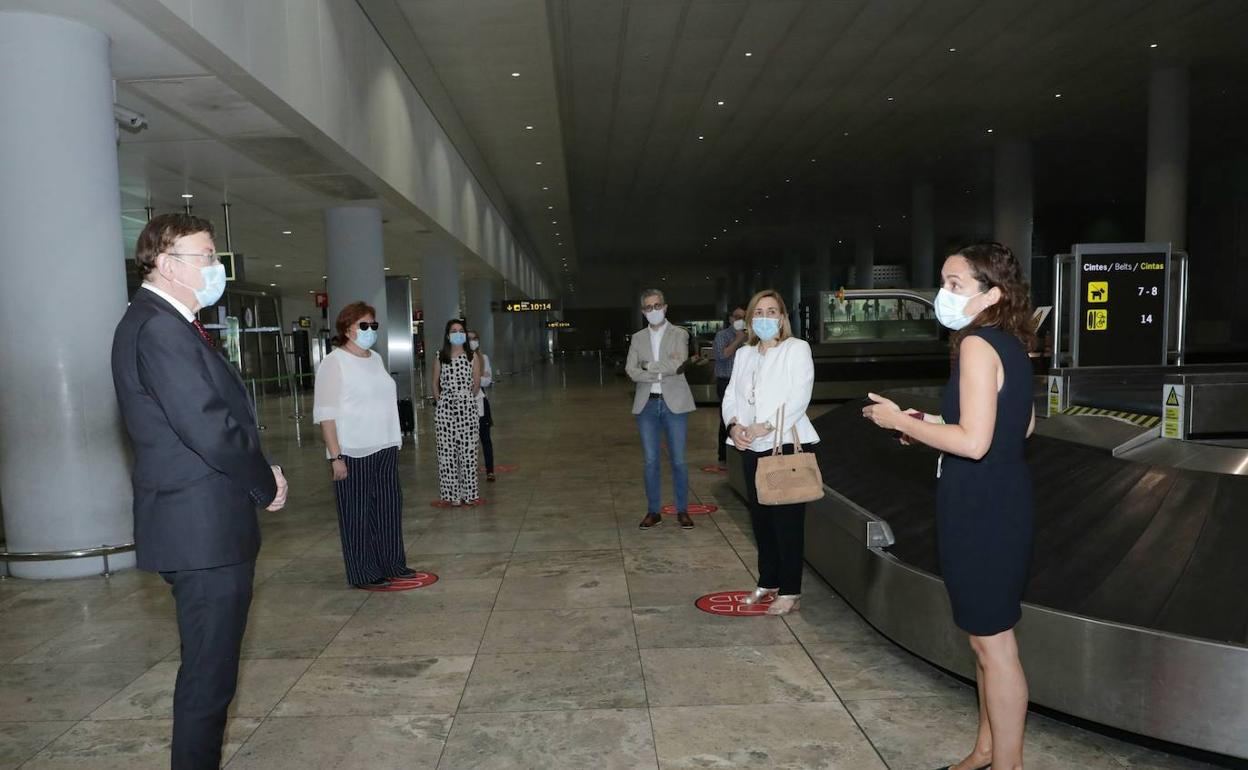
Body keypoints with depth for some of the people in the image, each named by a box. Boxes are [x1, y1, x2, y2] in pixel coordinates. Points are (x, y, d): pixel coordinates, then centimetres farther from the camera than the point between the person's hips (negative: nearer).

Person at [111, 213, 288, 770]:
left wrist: (259, 474, 2)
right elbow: (210, 428, -24)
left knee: (210, 665, 21)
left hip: (203, 526, 11)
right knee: (209, 672, 1)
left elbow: (220, 412, 15)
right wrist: (265, 484, -9)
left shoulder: (167, 323, 15)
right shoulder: (159, 327, -18)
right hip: (203, 529, -11)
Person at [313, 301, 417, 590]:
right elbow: (326, 413, -13)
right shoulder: (334, 362, -9)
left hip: (385, 448, 7)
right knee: (358, 514, 2)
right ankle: (365, 574, 12)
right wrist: (335, 456, -18)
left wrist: (394, 441, 15)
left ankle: (392, 565, 25)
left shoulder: (376, 359, 13)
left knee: (389, 508, 12)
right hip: (353, 453, -7)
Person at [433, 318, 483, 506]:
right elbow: (435, 383, 11)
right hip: (445, 408, 1)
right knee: (446, 450, 0)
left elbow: (476, 384, 7)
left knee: (468, 449, -1)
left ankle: (468, 492, 8)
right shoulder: (440, 357, 7)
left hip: (467, 406, -1)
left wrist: (468, 399, 8)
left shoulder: (473, 356, 4)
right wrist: (439, 401, 7)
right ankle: (452, 492, 8)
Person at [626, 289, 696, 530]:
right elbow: (631, 371, -3)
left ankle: (682, 510, 15)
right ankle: (653, 511, 16)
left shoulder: (679, 334, 2)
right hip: (647, 404, 2)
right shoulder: (638, 338, 10)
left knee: (678, 460, 3)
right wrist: (663, 370, -14)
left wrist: (649, 366, -8)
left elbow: (679, 364, -14)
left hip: (674, 402, -2)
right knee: (650, 461, 6)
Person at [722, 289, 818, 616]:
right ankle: (768, 583, 25)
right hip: (751, 448, 6)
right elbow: (731, 396, 12)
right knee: (760, 518, 12)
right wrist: (734, 424, -8)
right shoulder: (743, 354, 17)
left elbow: (800, 396, -12)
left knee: (787, 521, -3)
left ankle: (790, 592, 5)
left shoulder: (797, 348, -1)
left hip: (785, 445, -6)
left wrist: (767, 426, -19)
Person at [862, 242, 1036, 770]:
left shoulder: (978, 345, -19)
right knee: (986, 634, 20)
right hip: (1002, 501, 10)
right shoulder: (1010, 345, 10)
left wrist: (900, 421, -15)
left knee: (991, 640, 3)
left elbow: (973, 442, -26)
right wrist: (935, 423, 16)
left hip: (980, 509, -10)